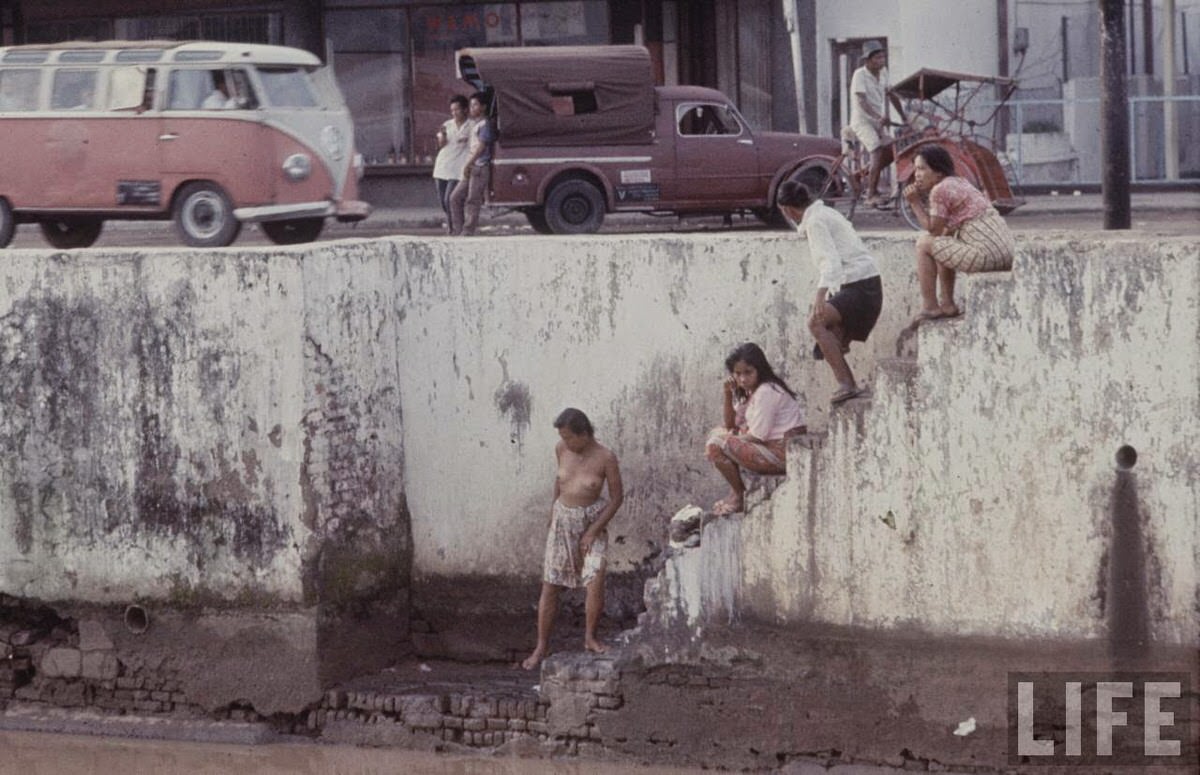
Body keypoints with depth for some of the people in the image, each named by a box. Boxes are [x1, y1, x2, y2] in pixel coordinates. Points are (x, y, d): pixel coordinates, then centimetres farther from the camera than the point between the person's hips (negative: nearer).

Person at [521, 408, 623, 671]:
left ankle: (590, 638, 1)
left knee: (595, 581, -19)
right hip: (563, 520, 3)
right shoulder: (561, 449, -5)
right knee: (549, 585, 2)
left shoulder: (605, 457, -16)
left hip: (592, 521, -3)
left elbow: (617, 497, -10)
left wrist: (593, 531, -13)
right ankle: (541, 647, 12)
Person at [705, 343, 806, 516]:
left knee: (716, 444, -15)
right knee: (717, 433, 16)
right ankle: (736, 493, 12)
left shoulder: (766, 392, -17)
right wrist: (728, 395, 2)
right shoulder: (750, 392, 14)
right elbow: (731, 426, 14)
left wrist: (737, 434, -1)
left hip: (783, 455, -10)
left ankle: (738, 495, -1)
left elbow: (758, 436, -19)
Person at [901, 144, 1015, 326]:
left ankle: (929, 307, 6)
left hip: (987, 256, -10)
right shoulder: (961, 182, 20)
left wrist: (916, 203, 2)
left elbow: (933, 230, -4)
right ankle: (947, 305, 29)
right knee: (942, 246, 29)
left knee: (924, 243, 2)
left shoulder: (940, 190, -8)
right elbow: (948, 232, 24)